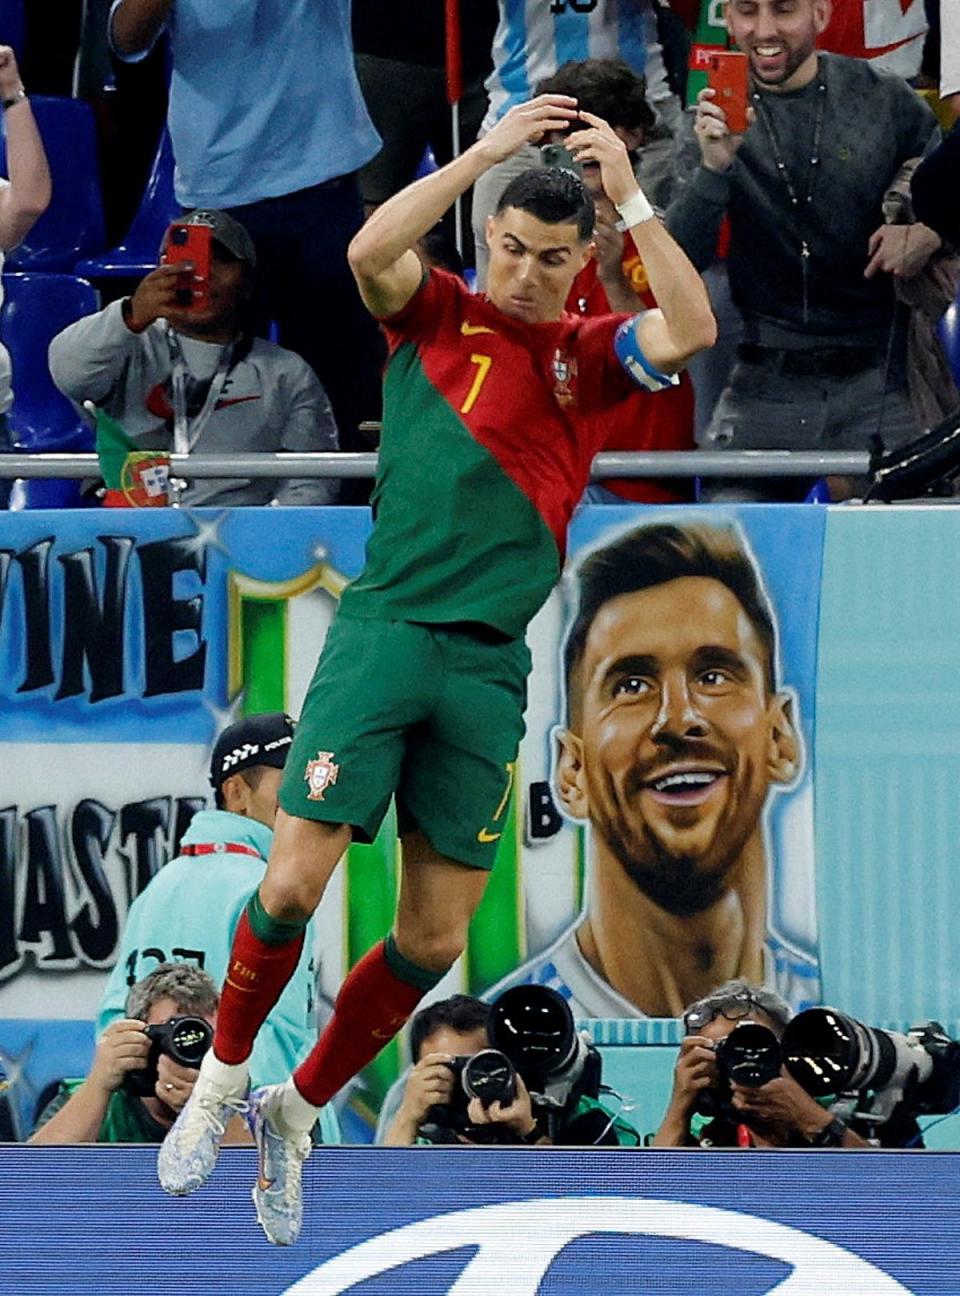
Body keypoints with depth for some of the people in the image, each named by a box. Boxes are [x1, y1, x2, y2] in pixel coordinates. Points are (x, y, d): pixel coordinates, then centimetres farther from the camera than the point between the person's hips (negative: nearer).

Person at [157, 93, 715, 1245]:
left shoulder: (590, 356, 10)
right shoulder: (437, 317, 4)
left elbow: (692, 330, -8)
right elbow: (370, 251, -17)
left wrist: (630, 196, -12)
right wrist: (483, 153, -20)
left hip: (489, 668, 3)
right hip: (385, 630, -3)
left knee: (433, 942, 2)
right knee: (292, 887, -10)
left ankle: (298, 1111, 21)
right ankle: (223, 1080, 14)